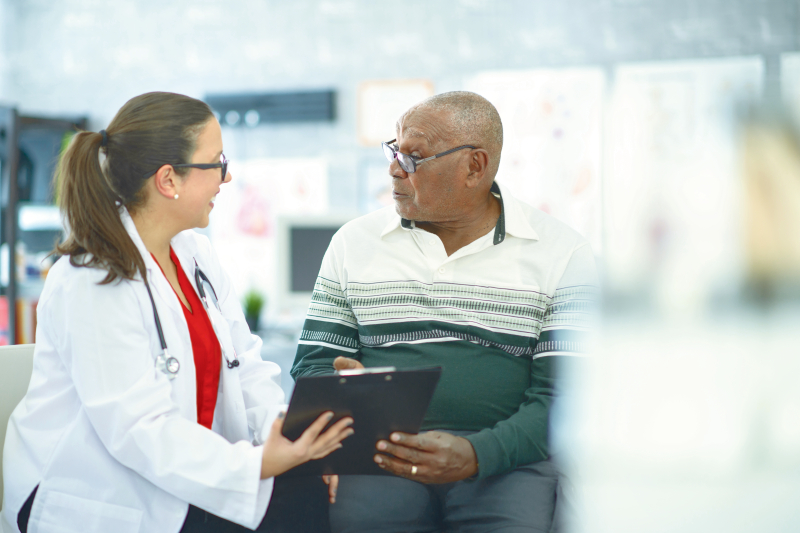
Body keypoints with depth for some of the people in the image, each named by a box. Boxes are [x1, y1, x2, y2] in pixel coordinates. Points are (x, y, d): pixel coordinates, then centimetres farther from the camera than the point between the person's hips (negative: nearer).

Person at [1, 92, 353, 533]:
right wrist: (255, 465, -31)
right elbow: (138, 430, -23)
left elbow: (246, 367, 7)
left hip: (183, 486, 7)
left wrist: (288, 429, -12)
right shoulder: (91, 285, -18)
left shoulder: (196, 254, 9)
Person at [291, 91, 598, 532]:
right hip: (381, 456, 2)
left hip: (506, 457, -1)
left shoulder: (562, 254, 5)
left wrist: (475, 456, -19)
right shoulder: (354, 243, 15)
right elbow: (314, 363, 16)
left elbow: (566, 395, -3)